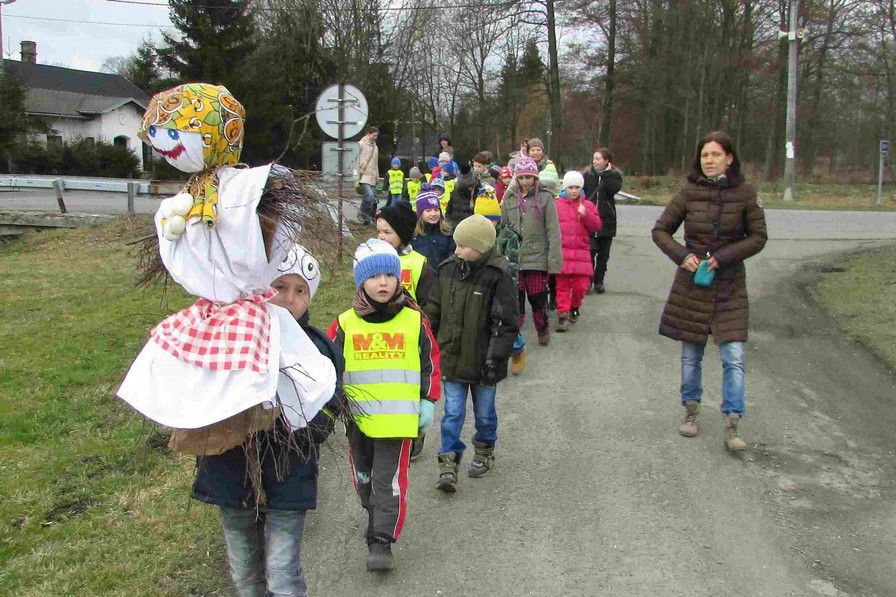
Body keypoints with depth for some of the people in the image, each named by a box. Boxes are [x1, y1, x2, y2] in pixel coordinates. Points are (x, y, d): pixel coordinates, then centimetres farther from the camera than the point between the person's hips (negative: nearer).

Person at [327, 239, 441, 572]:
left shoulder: (414, 320, -2)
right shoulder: (345, 324, -2)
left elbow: (430, 361, 6)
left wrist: (428, 401, 3)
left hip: (398, 416, -2)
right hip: (357, 416, 2)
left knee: (389, 480, -4)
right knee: (364, 477, 18)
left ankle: (381, 542, 5)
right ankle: (375, 516, 41)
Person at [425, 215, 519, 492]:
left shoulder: (498, 275, -17)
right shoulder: (448, 269, -2)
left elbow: (507, 323, -14)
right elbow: (434, 311, 10)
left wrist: (496, 357, -16)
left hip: (482, 361, -3)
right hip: (452, 357, 3)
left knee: (484, 412, 16)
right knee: (452, 413, 4)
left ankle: (484, 452, 39)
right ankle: (449, 464, 10)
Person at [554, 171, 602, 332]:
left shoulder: (588, 206, 10)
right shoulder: (556, 205, 5)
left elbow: (596, 226, 1)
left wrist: (586, 214, -14)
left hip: (581, 252, 1)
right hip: (562, 252, -1)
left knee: (581, 284, 0)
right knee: (562, 285, 1)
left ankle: (574, 307, 26)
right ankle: (563, 314, 4)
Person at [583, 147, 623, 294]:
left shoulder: (614, 175, 3)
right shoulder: (587, 175, 5)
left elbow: (614, 189, -18)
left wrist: (606, 174, -12)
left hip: (606, 220, 0)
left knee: (603, 254, 8)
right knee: (590, 251, -10)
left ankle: (599, 281, 18)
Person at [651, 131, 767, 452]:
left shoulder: (745, 193, -5)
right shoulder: (689, 191, -3)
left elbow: (758, 237, -2)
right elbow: (660, 230, 2)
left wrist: (722, 257, -14)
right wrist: (682, 255, -14)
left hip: (729, 285, -1)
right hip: (691, 282, 1)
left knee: (734, 357, -7)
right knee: (691, 354, 12)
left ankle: (732, 425, 0)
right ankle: (691, 410, 30)